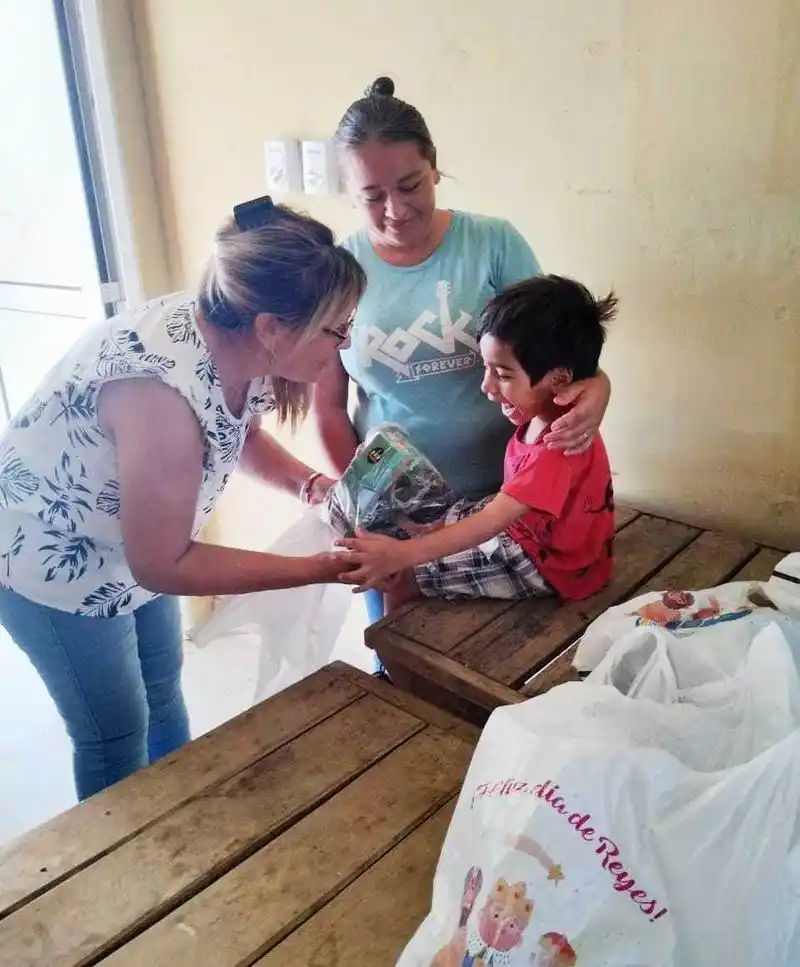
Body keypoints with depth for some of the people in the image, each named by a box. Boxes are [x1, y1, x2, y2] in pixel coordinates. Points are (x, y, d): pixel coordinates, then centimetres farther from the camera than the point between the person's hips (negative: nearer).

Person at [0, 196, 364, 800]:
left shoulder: (239, 343, -16)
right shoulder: (163, 389, -40)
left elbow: (242, 433, 6)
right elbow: (162, 565, -31)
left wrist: (312, 485, -13)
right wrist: (322, 568, -29)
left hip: (133, 542, 8)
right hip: (50, 560, -8)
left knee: (162, 688, 25)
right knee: (116, 734, 9)